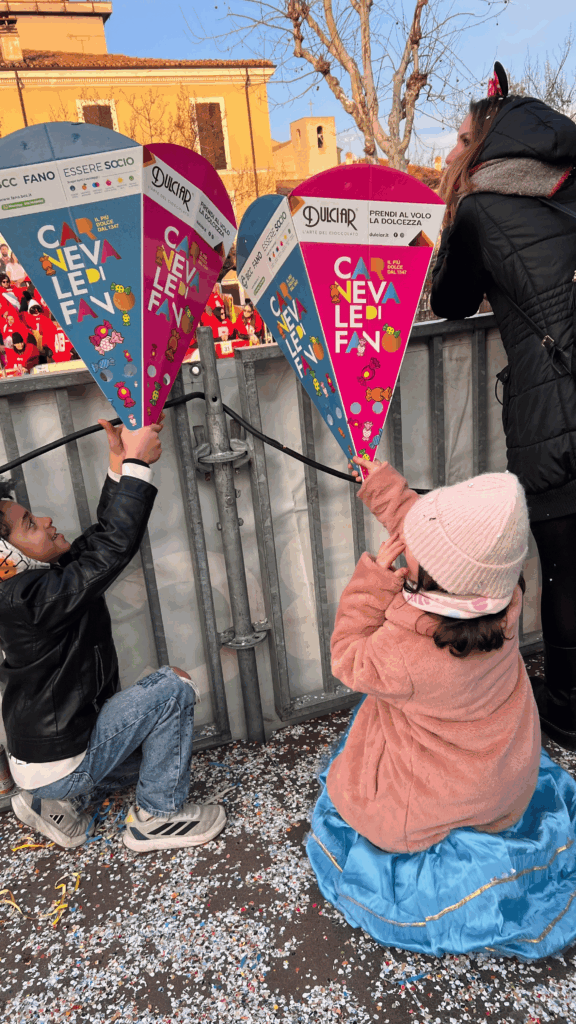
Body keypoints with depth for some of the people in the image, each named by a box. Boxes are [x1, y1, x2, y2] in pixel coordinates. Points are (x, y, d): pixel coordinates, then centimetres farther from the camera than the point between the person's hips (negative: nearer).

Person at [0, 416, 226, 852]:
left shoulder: (37, 579, -2)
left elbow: (98, 538, 3)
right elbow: (115, 547, -34)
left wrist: (120, 465, -3)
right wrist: (136, 463, -28)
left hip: (48, 744, 10)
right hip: (57, 763, -9)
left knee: (157, 741, 27)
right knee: (173, 687, -13)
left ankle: (58, 803, 21)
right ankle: (157, 817, 1)